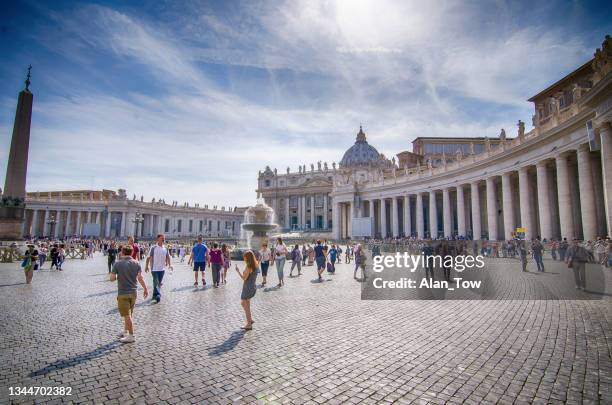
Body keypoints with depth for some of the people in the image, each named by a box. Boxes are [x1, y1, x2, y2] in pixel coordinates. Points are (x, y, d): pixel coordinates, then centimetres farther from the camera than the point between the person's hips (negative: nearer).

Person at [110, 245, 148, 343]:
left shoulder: (117, 264, -10)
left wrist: (118, 277, 14)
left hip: (123, 293, -4)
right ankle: (125, 331, 35)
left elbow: (112, 278, -8)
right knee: (128, 314, 21)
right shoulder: (136, 263, -2)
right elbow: (140, 278, -6)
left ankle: (131, 336, 8)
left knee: (127, 315, 2)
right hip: (133, 292, 4)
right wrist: (145, 289, 0)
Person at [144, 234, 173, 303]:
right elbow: (149, 257, -4)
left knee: (159, 283, 12)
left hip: (162, 269, 5)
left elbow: (168, 257, 11)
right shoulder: (153, 248, -7)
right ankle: (158, 296, -8)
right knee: (156, 283, -8)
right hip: (154, 268, -4)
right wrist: (146, 266, -4)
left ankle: (154, 296, 26)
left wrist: (169, 264, 1)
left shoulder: (165, 248, 4)